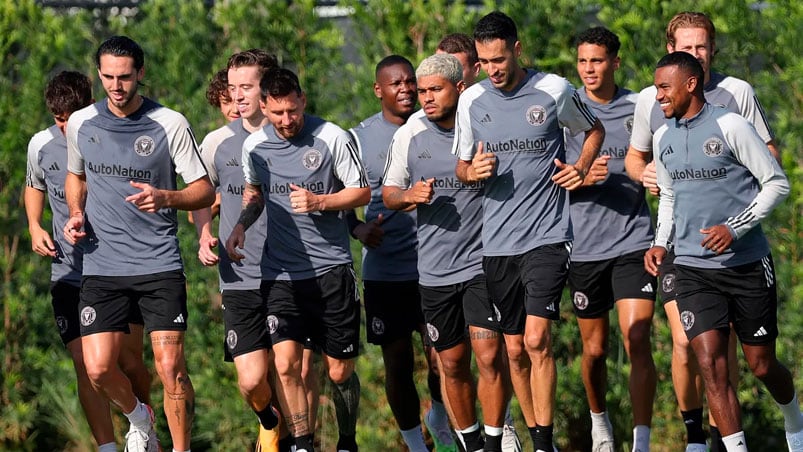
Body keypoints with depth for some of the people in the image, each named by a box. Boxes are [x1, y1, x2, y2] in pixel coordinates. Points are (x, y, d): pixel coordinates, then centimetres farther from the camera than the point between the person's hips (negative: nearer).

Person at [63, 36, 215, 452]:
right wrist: (76, 215, 4)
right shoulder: (80, 124, 4)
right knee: (98, 369, -4)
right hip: (101, 265, 3)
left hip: (159, 264, -3)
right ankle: (138, 418, 28)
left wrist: (165, 198, -22)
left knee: (170, 368, -10)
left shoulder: (170, 124, -6)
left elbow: (204, 191, -3)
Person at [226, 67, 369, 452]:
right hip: (280, 272, 2)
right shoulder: (254, 146, 4)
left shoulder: (332, 138, -5)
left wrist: (318, 202, -15)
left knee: (340, 372, 4)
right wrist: (241, 225, 5)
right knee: (285, 364, -15)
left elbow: (362, 192, 1)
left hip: (331, 268, -2)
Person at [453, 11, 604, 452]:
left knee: (537, 340, -15)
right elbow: (461, 165, 16)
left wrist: (580, 169, -2)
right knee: (514, 349, 7)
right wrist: (473, 172, -7)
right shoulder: (472, 101, 5)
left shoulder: (554, 90, -3)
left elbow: (594, 130, 15)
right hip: (497, 241, 4)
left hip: (546, 235, -4)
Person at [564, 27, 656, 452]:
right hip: (584, 244, 1)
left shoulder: (639, 108, 3)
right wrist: (582, 178, -18)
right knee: (594, 348, 11)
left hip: (633, 241, -1)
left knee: (638, 341, -13)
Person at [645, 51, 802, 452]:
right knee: (710, 361, -12)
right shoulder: (663, 138, 8)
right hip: (693, 268, 4)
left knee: (762, 365, 6)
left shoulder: (729, 126, -11)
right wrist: (660, 242, 7)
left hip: (747, 264, -4)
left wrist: (735, 228, -16)